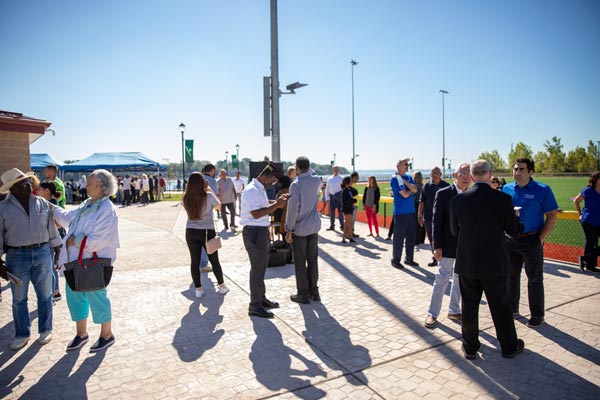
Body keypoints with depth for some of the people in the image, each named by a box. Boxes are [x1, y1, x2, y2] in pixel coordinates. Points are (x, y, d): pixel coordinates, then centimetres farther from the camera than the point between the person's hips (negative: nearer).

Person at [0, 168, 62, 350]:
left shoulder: (42, 203, 2)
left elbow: (51, 228, 8)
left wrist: (57, 251, 9)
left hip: (42, 253, 1)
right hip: (16, 256, -1)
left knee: (44, 294, 10)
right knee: (19, 298, 10)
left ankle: (45, 330, 25)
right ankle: (22, 334, 26)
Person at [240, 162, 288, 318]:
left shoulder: (260, 189, 13)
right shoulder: (251, 190, -20)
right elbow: (256, 214, -26)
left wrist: (277, 201, 9)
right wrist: (276, 205, -24)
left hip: (261, 231, 10)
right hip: (254, 232, -10)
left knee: (261, 267, 20)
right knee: (257, 269, -2)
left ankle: (261, 298, 35)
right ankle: (255, 306, 9)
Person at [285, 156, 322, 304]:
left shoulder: (296, 185, -16)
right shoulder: (317, 181, 1)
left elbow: (293, 209, -17)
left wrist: (289, 230, -12)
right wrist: (308, 171, 16)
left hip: (300, 229, -5)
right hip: (314, 226, 6)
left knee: (300, 263, 5)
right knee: (313, 260, 13)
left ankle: (303, 294, 13)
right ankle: (314, 291, 22)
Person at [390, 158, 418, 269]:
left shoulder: (408, 177, 13)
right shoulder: (395, 179, -10)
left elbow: (415, 190, -3)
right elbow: (405, 194, -17)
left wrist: (404, 181, -10)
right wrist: (411, 189, 2)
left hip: (411, 212, 7)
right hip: (400, 213, -7)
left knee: (411, 237, 12)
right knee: (399, 238, 0)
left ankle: (409, 258, 25)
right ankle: (395, 260, 12)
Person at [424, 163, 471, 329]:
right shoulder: (443, 194, -9)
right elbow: (436, 221, -10)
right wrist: (437, 246, -14)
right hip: (448, 246, -5)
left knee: (460, 280, 15)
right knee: (442, 279, 1)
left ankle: (454, 311, 31)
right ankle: (432, 314, 14)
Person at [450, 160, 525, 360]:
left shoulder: (458, 200, -8)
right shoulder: (503, 199, -13)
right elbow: (514, 230, -2)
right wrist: (516, 217, 18)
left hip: (467, 263, 1)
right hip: (495, 263, -1)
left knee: (469, 306, 13)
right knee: (501, 306, 15)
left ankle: (470, 347, 26)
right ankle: (509, 347, 32)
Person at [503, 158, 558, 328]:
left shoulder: (543, 190, -8)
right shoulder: (506, 189, 3)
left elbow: (552, 217, -6)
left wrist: (541, 238, -12)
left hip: (531, 241, -4)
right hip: (510, 240, 4)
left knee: (535, 279, 7)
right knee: (511, 276, 16)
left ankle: (537, 315, 20)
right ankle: (512, 307, 32)